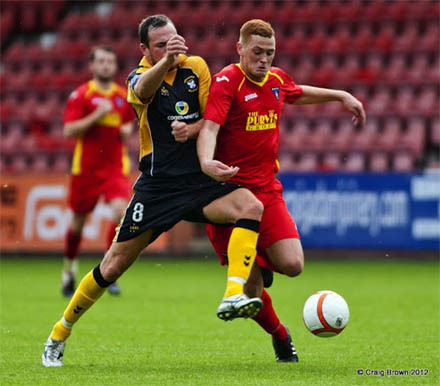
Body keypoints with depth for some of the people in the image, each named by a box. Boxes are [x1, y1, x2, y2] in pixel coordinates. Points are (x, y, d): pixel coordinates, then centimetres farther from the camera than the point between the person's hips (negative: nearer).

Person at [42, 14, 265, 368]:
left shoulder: (196, 67, 6)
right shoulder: (139, 76, -3)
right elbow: (143, 89, -29)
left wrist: (193, 128, -17)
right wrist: (166, 60, -50)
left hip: (201, 180, 2)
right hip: (158, 185, -2)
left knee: (251, 207, -27)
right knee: (114, 266, 0)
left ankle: (234, 296, -36)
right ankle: (59, 335, 17)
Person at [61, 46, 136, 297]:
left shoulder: (124, 96, 8)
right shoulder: (81, 95, -4)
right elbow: (69, 131, -12)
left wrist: (128, 129, 2)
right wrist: (97, 115, -20)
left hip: (116, 167, 2)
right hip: (86, 168, -2)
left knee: (121, 211, -20)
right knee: (78, 221, 7)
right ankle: (69, 269, 32)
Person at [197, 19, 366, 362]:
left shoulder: (277, 80, 8)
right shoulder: (226, 82, -13)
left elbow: (299, 94, 33)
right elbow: (209, 128, -26)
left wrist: (341, 95, 33)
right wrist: (206, 162, -45)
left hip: (268, 189, 5)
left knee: (292, 265, -13)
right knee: (251, 289, -5)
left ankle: (264, 260, 23)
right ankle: (280, 337, 22)